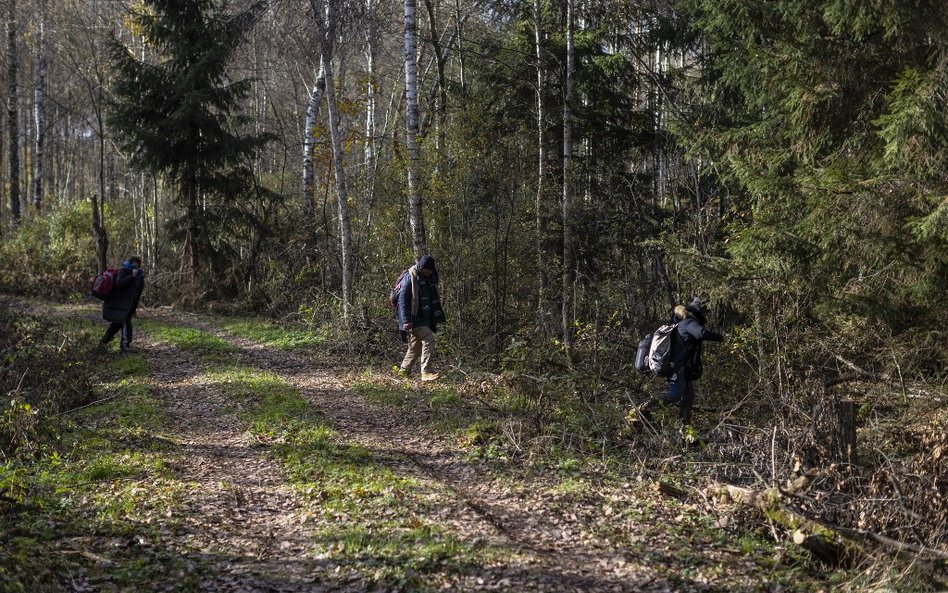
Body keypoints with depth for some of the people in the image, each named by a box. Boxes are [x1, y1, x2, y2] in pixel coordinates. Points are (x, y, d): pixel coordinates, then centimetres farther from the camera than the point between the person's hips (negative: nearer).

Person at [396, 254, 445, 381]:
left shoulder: (431, 277, 12)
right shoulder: (410, 278, -13)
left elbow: (434, 299, 25)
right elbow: (402, 300, -15)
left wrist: (437, 316, 21)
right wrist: (406, 321, -21)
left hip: (425, 318, 8)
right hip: (414, 318, -8)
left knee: (415, 346, 12)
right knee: (429, 340, -19)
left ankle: (404, 371, 24)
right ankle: (426, 372, -19)